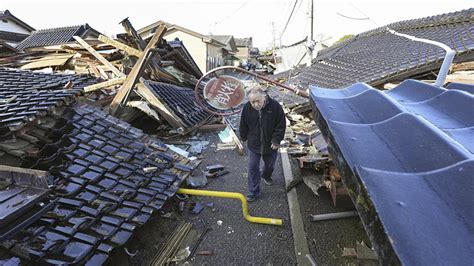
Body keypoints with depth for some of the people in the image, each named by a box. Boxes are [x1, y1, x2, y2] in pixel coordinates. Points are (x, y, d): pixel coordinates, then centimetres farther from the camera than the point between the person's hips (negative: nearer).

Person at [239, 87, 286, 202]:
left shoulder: (275, 106, -19)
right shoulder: (247, 108, -15)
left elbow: (281, 125, -11)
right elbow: (243, 126, 0)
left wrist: (276, 140, -12)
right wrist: (244, 138, 9)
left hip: (270, 144, 0)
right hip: (253, 145, 0)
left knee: (270, 165, 22)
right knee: (253, 168, 6)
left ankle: (266, 176, 56)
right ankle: (254, 192, 23)